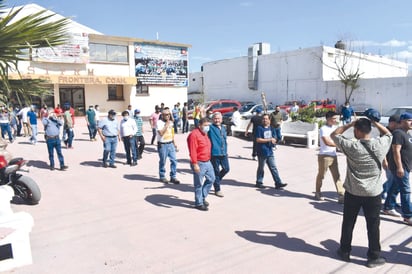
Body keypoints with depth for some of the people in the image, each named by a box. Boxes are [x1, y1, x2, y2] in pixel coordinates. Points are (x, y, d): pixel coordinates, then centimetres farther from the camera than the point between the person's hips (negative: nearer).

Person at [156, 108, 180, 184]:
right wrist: (166, 125, -19)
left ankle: (173, 177, 12)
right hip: (162, 145, -6)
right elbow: (161, 133, -24)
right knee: (162, 162, 5)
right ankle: (162, 177, 22)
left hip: (170, 144, 6)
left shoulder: (171, 122, 11)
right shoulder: (159, 122, -10)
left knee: (174, 160, 1)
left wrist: (173, 143, 21)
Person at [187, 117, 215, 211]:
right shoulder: (194, 134, -17)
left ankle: (203, 197, 31)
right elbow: (192, 151, -23)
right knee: (199, 184, 2)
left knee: (211, 179, 16)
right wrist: (195, 164, -26)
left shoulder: (205, 134, 13)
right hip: (199, 163, -9)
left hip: (207, 162, 9)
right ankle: (199, 203, 16)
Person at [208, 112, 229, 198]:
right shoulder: (211, 128, -6)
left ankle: (216, 180, 38)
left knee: (226, 169, 12)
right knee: (216, 171, 3)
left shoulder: (223, 128, 14)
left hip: (224, 153, 7)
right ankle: (217, 189, 18)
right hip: (214, 153, -6)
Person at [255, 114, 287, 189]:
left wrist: (273, 141, 1)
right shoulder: (259, 128, -10)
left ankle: (278, 183, 8)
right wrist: (269, 140, -18)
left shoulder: (270, 128, 11)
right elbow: (258, 140, -18)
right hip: (262, 152, -6)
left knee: (273, 168, 6)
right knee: (261, 168, 7)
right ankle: (259, 183, 20)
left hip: (270, 152, 6)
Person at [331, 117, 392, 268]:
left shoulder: (351, 146, -16)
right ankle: (374, 257, 22)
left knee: (348, 223, 13)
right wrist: (375, 122, 9)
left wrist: (350, 123, -1)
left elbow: (334, 134, -1)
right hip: (373, 193, 1)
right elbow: (388, 134, 14)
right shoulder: (380, 144, -9)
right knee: (373, 225, 11)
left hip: (352, 192, -1)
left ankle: (345, 251, 27)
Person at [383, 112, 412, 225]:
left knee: (395, 187, 17)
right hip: (400, 167, -10)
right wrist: (399, 167, -26)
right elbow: (396, 151, -23)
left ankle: (388, 207, 28)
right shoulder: (398, 133, -16)